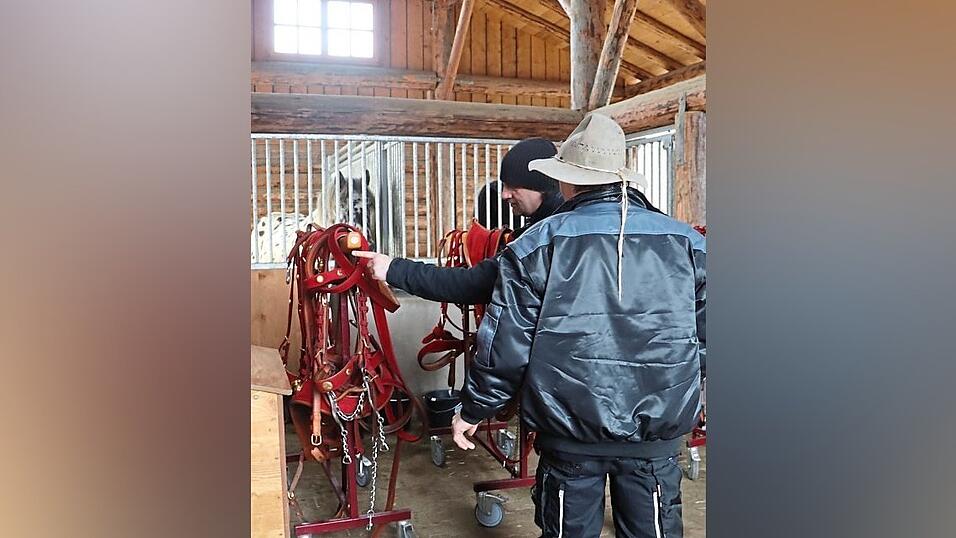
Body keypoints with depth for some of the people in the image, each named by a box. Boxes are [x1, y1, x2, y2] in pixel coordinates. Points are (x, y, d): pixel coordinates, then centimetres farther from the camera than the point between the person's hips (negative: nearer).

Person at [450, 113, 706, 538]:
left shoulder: (537, 246, -9)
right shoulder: (687, 243, -2)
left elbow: (505, 344, -8)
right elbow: (706, 337, 3)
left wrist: (473, 410, 6)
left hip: (570, 433, -1)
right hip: (658, 431, 2)